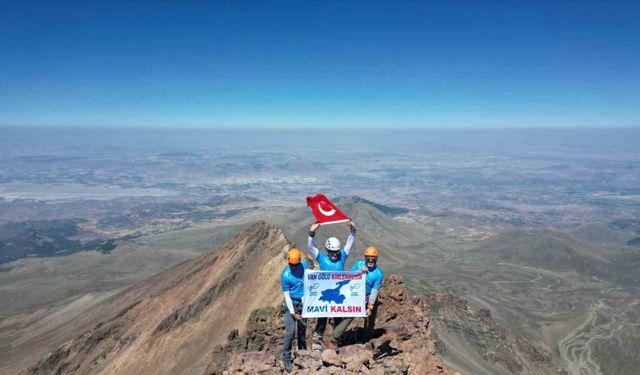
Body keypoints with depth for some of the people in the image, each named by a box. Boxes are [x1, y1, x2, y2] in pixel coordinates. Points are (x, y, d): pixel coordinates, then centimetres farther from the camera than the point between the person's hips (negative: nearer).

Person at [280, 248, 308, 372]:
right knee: (290, 331, -12)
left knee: (303, 328, 16)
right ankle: (286, 356, 3)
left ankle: (302, 351, 35)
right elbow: (287, 296, -16)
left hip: (304, 302, 4)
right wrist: (292, 313, -19)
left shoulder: (304, 264, -9)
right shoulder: (285, 275, -21)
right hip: (291, 303, -4)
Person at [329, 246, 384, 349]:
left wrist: (370, 307, -21)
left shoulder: (379, 273, -14)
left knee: (370, 324, 12)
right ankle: (334, 341, -4)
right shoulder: (359, 264, -7)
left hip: (370, 301, 0)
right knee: (346, 319, -11)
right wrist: (359, 271, -25)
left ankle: (367, 341, 37)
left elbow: (374, 291, -17)